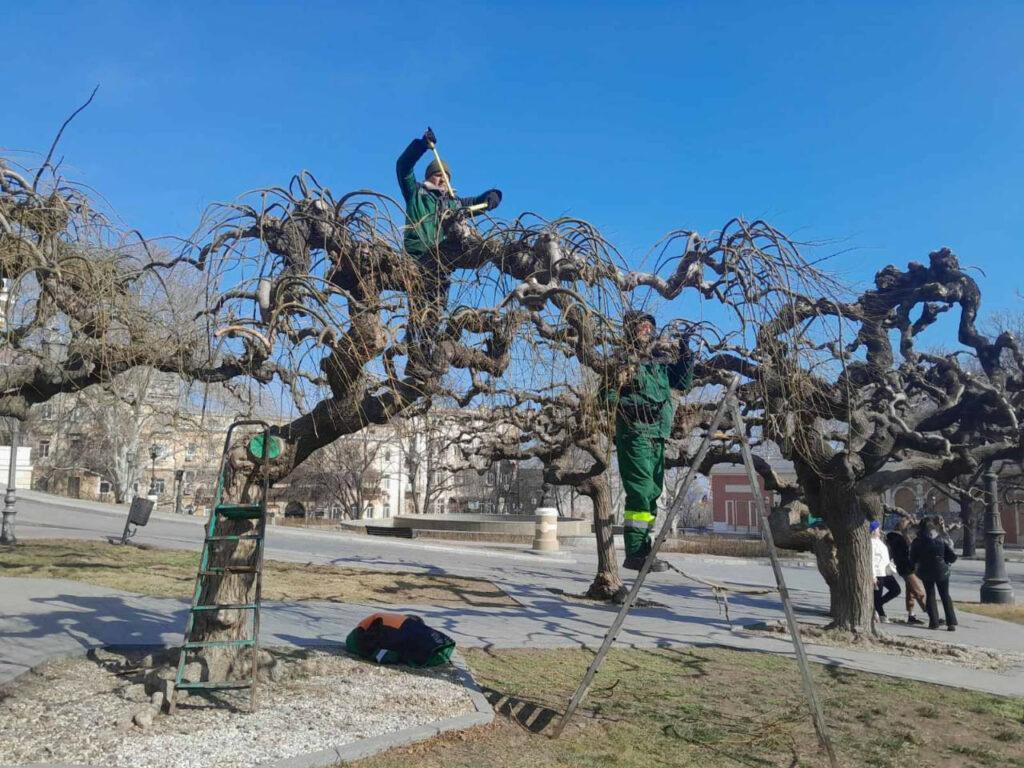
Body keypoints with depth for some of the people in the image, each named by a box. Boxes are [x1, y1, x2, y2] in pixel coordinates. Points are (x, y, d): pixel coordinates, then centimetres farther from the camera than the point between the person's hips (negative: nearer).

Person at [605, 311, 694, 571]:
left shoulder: (661, 359, 17)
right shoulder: (624, 360, -4)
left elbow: (683, 382, 21)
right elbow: (608, 396, -10)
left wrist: (685, 354, 11)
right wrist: (637, 406, -21)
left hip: (659, 434, 8)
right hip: (635, 433, -8)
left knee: (652, 493, 11)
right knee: (640, 492, -13)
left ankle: (642, 550, 19)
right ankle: (635, 554, -12)